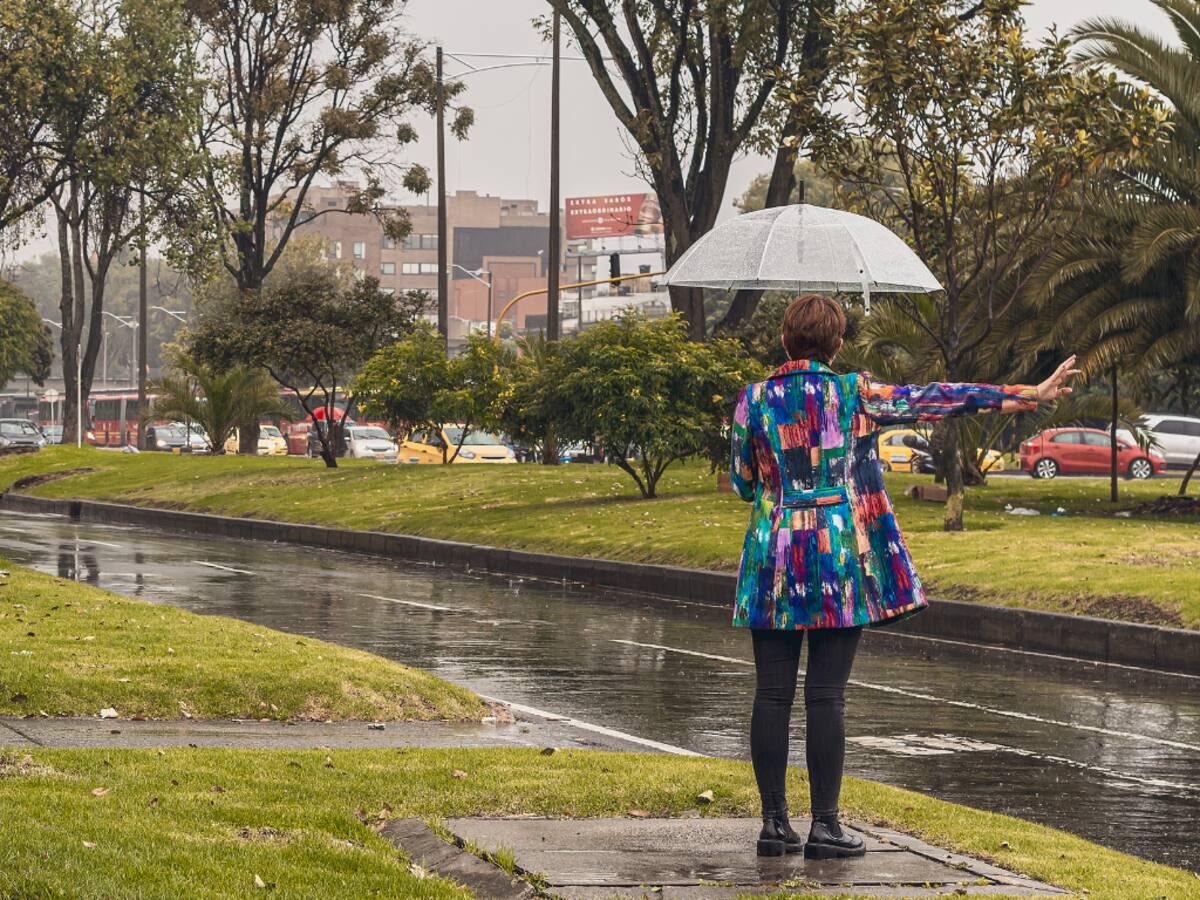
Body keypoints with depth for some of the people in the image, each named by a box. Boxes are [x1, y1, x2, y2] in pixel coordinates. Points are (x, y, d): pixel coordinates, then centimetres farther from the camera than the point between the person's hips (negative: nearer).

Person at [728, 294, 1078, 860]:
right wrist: (1028, 395, 4)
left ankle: (774, 823, 6)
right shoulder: (854, 394, -3)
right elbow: (937, 400, 0)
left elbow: (741, 483, 9)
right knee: (826, 696, 0)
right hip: (841, 558, -2)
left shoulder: (755, 400, 1)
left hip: (774, 558, 2)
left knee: (772, 694, 5)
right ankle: (824, 826, 1)